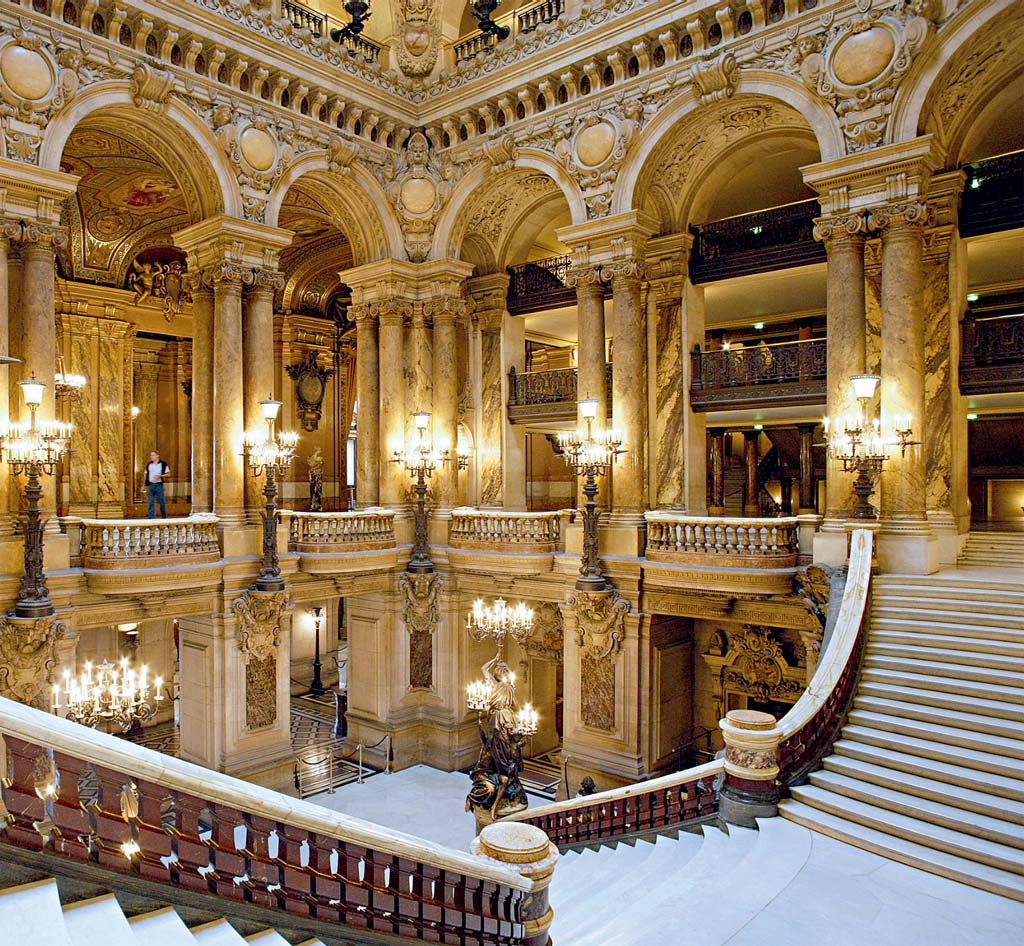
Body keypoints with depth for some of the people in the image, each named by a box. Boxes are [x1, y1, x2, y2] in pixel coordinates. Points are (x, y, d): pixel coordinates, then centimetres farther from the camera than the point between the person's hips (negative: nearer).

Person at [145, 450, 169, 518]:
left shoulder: (163, 464, -1)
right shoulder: (149, 464, 11)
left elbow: (167, 474, -1)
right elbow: (147, 475, 14)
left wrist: (160, 476, -18)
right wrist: (146, 485, 11)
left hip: (159, 485, -4)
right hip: (151, 485, 4)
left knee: (162, 502, 1)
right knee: (151, 503, 1)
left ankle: (164, 517, 15)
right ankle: (152, 518, 3)